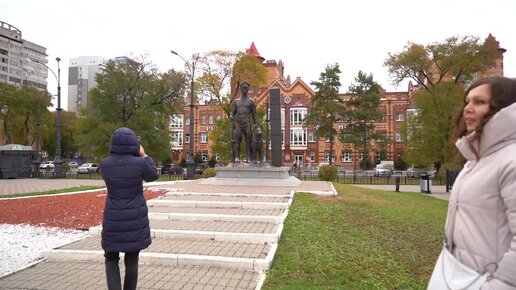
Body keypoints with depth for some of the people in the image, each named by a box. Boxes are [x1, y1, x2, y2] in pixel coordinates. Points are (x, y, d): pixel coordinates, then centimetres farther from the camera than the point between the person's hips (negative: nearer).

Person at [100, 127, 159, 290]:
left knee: (111, 259, 18)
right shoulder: (139, 163, -15)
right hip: (136, 220, -1)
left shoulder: (104, 164, -7)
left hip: (113, 220, 2)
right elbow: (153, 176, 5)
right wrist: (144, 156, 13)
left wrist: (118, 155, 17)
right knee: (131, 261, 12)